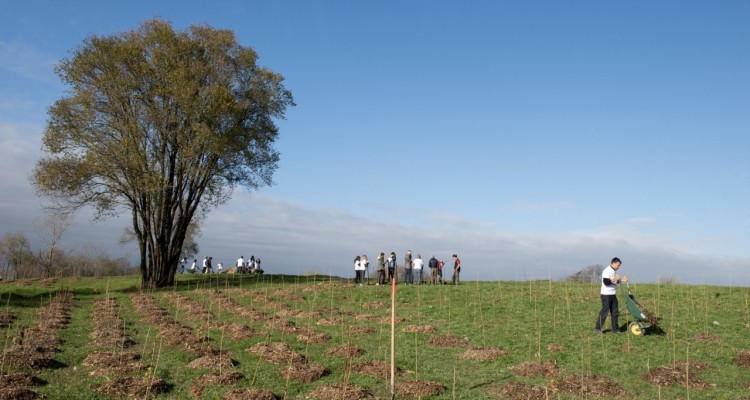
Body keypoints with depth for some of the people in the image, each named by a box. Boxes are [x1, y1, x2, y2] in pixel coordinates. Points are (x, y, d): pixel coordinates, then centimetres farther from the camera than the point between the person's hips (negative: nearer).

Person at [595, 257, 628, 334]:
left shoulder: (614, 271, 13)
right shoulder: (607, 271, -16)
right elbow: (606, 282, -25)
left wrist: (621, 280, 10)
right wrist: (615, 279, -31)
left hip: (613, 294, 9)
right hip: (606, 295, -9)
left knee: (615, 312, 10)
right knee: (605, 311, -6)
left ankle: (615, 329, 17)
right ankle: (597, 328, 1)